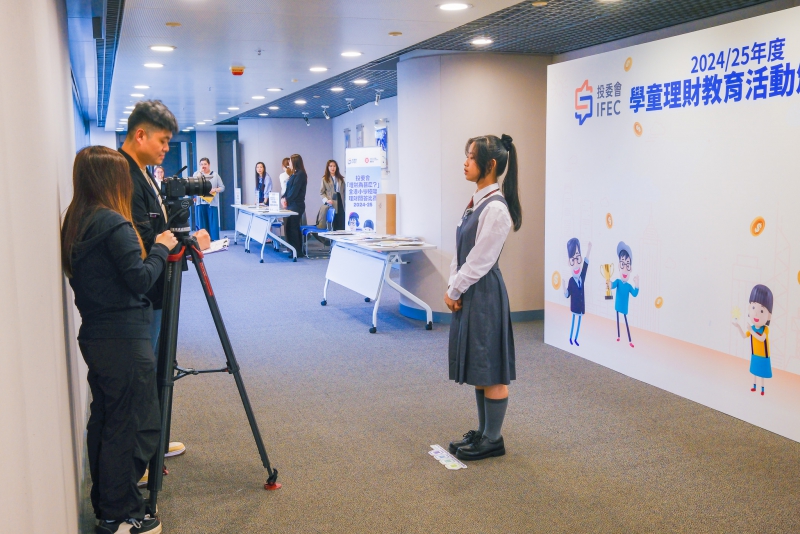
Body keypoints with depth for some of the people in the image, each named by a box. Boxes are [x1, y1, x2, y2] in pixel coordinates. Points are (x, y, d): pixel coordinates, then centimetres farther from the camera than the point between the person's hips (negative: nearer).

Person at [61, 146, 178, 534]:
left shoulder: (74, 223, 9)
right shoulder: (114, 224, -18)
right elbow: (140, 280, -18)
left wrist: (152, 247, 11)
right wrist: (161, 247, -4)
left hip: (94, 337, 9)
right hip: (125, 341, -9)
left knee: (104, 420, 18)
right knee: (135, 426, 1)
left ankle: (104, 503, 31)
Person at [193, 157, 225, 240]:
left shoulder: (215, 175, 8)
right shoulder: (197, 174, 9)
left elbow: (222, 187, 6)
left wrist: (214, 190, -13)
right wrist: (199, 173, -12)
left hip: (212, 203, -1)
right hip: (201, 203, 1)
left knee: (213, 224, -3)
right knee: (202, 224, 3)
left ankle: (214, 241, 1)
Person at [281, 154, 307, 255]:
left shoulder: (300, 174, -12)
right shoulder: (294, 174, 17)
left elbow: (294, 190, -16)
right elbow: (288, 189, 16)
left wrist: (287, 200, -6)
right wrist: (283, 198, 0)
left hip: (296, 205, -10)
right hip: (292, 205, 10)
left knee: (292, 227, -8)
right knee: (294, 227, 12)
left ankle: (295, 250, -5)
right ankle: (298, 249, 17)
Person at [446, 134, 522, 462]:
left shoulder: (495, 208, -19)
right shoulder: (477, 201, 10)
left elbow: (478, 261, -18)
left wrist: (454, 291, -8)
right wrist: (452, 288, 4)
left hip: (484, 294, -10)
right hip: (468, 292, 10)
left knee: (490, 370, 3)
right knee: (477, 368, 18)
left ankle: (493, 440, 16)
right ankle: (484, 432, 31)